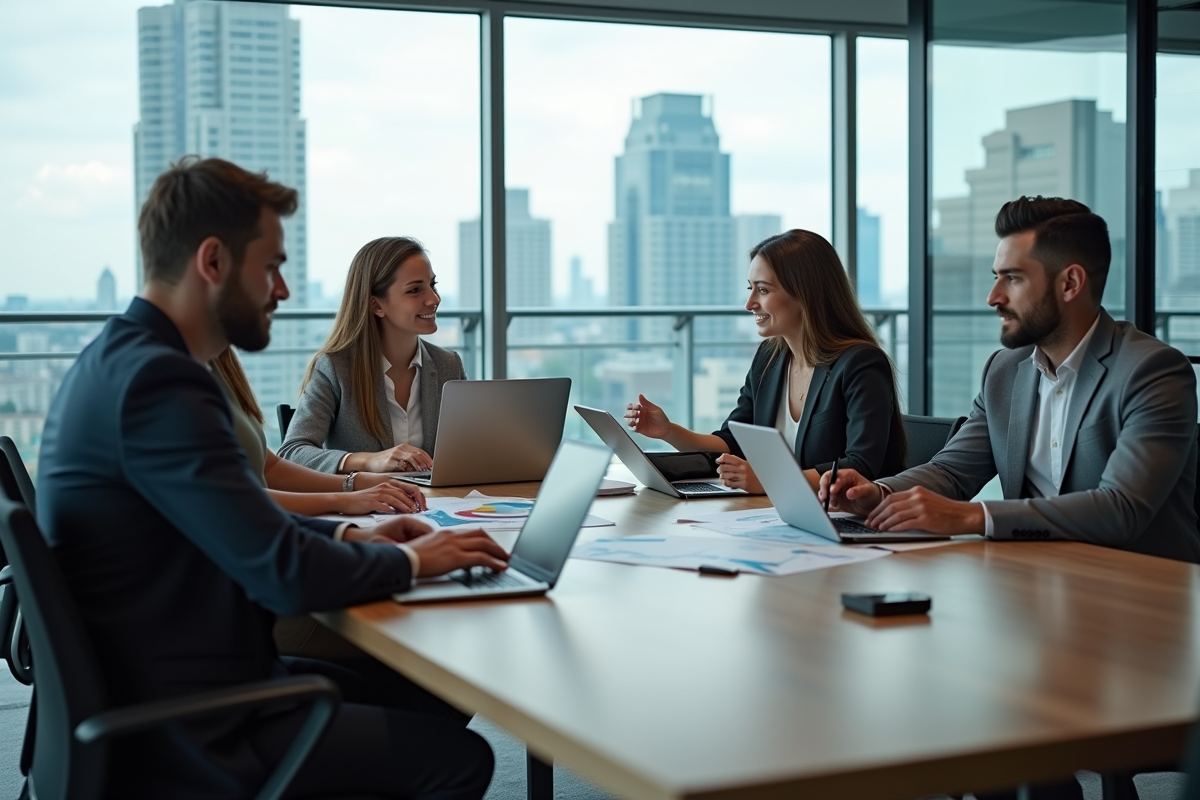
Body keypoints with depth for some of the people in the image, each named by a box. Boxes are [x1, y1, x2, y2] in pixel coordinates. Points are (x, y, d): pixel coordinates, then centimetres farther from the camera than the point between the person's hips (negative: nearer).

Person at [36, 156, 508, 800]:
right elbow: (286, 574, -26)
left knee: (438, 699, 13)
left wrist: (349, 536, 8)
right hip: (188, 736, -10)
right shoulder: (157, 379, -24)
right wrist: (409, 560, -8)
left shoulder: (119, 360, 9)